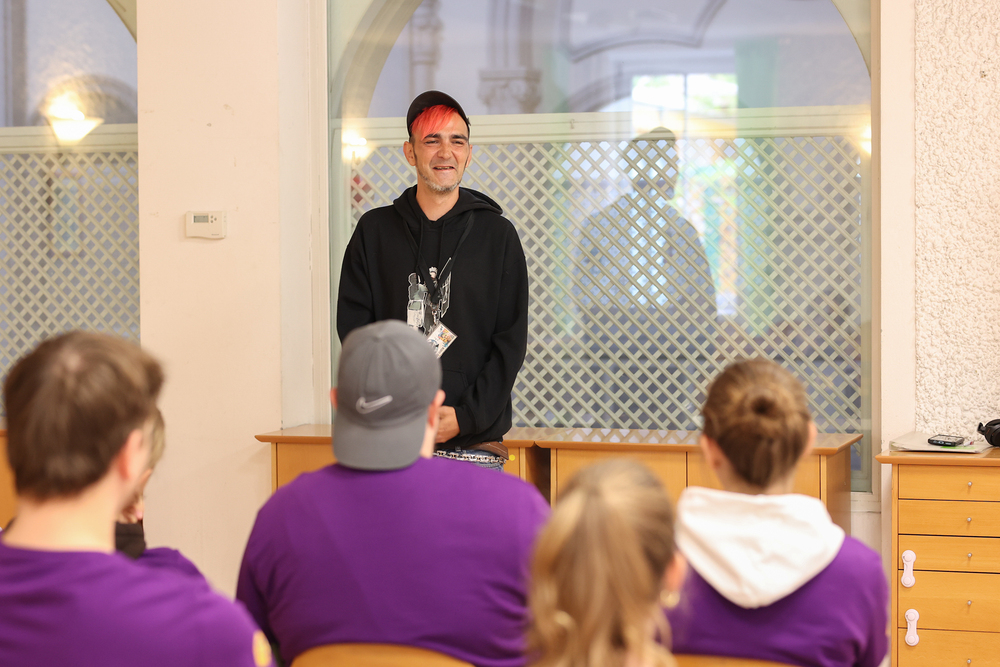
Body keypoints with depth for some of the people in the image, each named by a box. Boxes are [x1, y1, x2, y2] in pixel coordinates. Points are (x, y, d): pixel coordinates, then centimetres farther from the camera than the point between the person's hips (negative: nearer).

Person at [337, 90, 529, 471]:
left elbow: (511, 340, 3)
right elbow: (354, 328, 4)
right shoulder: (375, 230, 10)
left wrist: (467, 415, -9)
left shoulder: (498, 234, 8)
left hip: (476, 440, 0)